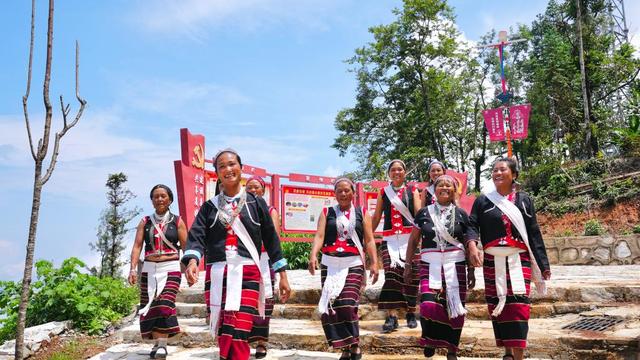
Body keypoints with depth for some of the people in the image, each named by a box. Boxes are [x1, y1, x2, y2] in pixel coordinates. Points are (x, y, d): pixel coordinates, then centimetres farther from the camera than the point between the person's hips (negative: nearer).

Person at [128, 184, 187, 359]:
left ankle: (161, 345, -9)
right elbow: (137, 246, 2)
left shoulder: (177, 221, 4)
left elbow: (186, 246, 2)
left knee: (165, 305, -15)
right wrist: (133, 269, -9)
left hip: (171, 269, -3)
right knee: (150, 307, 3)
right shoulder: (145, 222, 9)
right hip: (149, 270, 3)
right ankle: (158, 344, 16)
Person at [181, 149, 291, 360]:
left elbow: (271, 239, 11)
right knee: (223, 335, 5)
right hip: (217, 275, 2)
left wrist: (282, 275, 8)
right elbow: (196, 235, -3)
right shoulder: (209, 206, 12)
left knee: (238, 335, -14)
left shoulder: (256, 203, 10)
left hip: (247, 273, -2)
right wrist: (192, 261, -24)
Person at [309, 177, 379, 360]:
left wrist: (374, 263, -5)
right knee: (330, 306, 0)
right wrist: (313, 255, -19)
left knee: (347, 304, -14)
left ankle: (354, 345, 4)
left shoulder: (362, 213, 10)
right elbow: (319, 236, -2)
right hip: (330, 264, 2)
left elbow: (369, 240, 6)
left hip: (353, 264, -2)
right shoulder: (327, 212, 10)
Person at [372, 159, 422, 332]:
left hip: (410, 238, -1)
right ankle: (392, 316, -12)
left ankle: (411, 314, 16)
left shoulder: (412, 190, 11)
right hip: (389, 239, 1)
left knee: (411, 276, 0)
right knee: (391, 275, -12)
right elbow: (376, 217, 17)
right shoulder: (383, 192, 15)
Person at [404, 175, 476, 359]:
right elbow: (413, 241, 10)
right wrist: (407, 265, 7)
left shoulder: (461, 214, 5)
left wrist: (472, 272, 9)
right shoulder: (424, 212, 4)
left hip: (456, 267, 1)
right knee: (428, 306, -17)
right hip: (430, 266, -1)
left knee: (455, 309, 2)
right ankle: (429, 341, 12)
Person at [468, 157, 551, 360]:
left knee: (518, 307, -8)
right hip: (493, 262, 1)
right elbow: (472, 225, -1)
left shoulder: (524, 200, 8)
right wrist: (472, 246, -22)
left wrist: (543, 264, 4)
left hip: (519, 261, -1)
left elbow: (534, 234, 7)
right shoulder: (483, 201, 7)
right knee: (497, 306, 4)